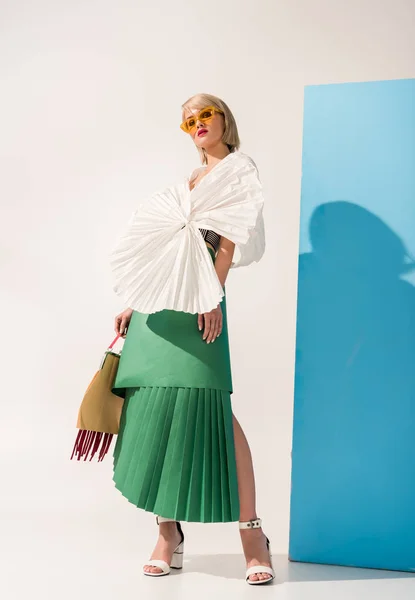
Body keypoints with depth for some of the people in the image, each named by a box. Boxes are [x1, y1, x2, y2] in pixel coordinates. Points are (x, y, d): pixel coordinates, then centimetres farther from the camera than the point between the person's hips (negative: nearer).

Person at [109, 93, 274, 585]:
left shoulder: (237, 168, 8)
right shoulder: (189, 180, 26)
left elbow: (229, 238, -5)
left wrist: (214, 295, -16)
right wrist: (133, 304, 17)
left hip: (196, 299, -7)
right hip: (159, 303, 7)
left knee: (203, 403, -16)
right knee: (154, 404, 0)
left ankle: (251, 531, -10)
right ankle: (168, 530, 8)